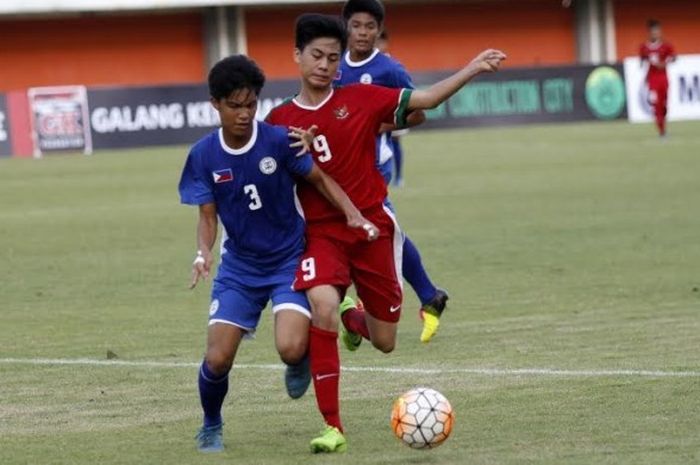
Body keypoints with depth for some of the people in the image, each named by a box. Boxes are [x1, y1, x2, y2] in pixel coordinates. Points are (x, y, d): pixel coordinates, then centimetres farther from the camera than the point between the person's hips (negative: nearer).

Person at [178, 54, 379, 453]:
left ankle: (301, 361, 17)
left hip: (289, 259, -2)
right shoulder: (204, 156, -7)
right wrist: (204, 253, -24)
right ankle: (212, 427, 22)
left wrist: (353, 215, -18)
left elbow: (320, 179, -3)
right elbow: (208, 215, -3)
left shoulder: (278, 140, -14)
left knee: (291, 350, -23)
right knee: (218, 359, -8)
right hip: (240, 265, 2)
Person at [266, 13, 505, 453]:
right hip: (322, 232, -1)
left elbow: (426, 99, -5)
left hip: (373, 226, 1)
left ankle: (353, 319, 48)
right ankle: (333, 429, -23)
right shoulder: (281, 119, 2)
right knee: (323, 306, -31)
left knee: (385, 342, 7)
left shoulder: (361, 99, -2)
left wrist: (472, 69, -15)